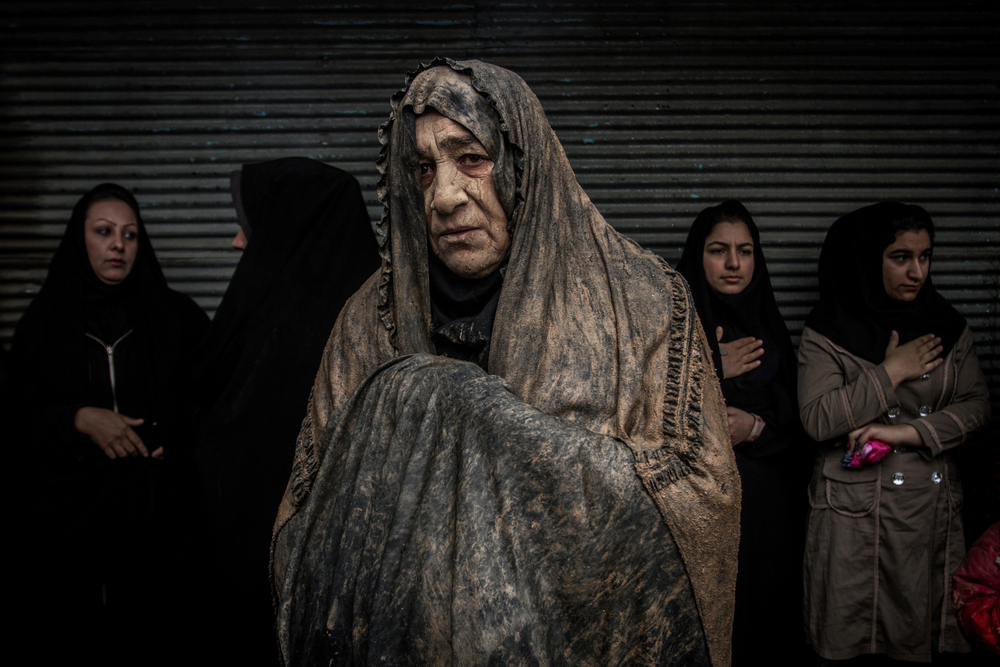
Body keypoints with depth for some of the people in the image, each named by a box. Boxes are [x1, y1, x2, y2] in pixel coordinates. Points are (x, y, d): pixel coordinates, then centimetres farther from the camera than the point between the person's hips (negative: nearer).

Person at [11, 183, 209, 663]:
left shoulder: (174, 314, 5)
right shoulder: (44, 321, 7)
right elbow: (21, 409, 5)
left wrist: (173, 434, -11)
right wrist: (80, 418, -11)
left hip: (154, 502, -1)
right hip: (71, 502, 1)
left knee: (149, 628, 0)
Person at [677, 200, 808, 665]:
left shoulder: (770, 328, 11)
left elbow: (795, 424, 10)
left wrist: (754, 427, -9)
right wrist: (712, 373, -13)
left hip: (766, 503, 4)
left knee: (763, 618, 7)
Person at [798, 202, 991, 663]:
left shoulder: (946, 326, 8)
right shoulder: (828, 332, -4)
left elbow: (975, 404, 3)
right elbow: (817, 420, -15)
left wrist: (908, 432, -11)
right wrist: (892, 372, -12)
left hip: (932, 502, 4)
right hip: (855, 509, -3)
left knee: (930, 624, 9)